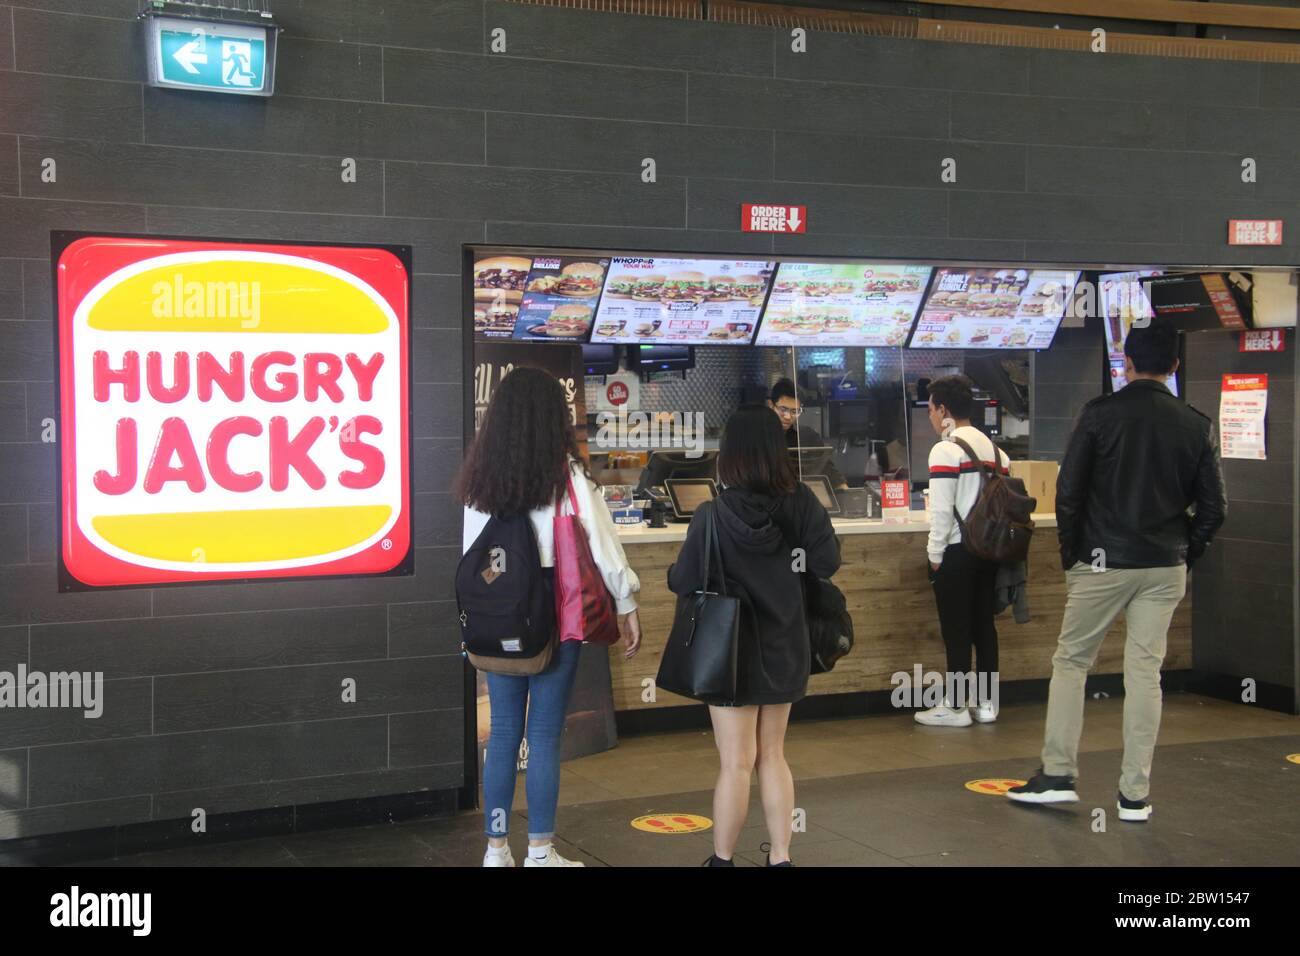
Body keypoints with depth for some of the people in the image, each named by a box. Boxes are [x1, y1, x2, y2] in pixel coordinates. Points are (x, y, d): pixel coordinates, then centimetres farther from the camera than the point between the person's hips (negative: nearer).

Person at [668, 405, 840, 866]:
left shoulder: (712, 516, -20)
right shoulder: (800, 502, -10)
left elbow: (682, 582, -14)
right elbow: (827, 563, -5)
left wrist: (675, 570, 8)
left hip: (731, 651, -4)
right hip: (783, 646, 4)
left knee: (735, 763, 6)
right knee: (772, 756, 17)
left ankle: (722, 859, 18)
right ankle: (780, 857, 22)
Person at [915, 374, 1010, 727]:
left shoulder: (945, 450, -12)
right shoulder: (994, 448, 9)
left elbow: (941, 510, -16)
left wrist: (935, 554, -8)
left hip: (956, 551, -7)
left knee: (956, 630, 1)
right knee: (984, 623, 12)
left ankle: (955, 706, 7)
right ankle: (986, 702, 18)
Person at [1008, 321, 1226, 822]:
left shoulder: (1100, 413, -6)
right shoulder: (1197, 425, 3)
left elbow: (1068, 490, -8)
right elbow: (1214, 507, 3)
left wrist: (1071, 554, 3)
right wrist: (1185, 554, 14)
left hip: (1102, 562, -3)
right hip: (1166, 569, 3)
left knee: (1070, 661, 9)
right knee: (1145, 672, 6)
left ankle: (1057, 775, 7)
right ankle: (1134, 795, 8)